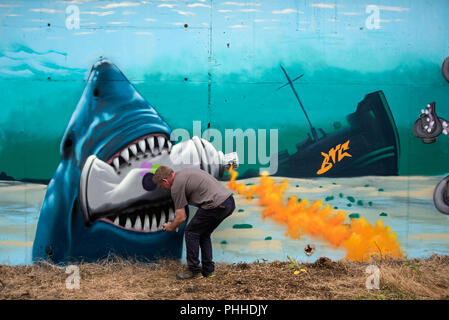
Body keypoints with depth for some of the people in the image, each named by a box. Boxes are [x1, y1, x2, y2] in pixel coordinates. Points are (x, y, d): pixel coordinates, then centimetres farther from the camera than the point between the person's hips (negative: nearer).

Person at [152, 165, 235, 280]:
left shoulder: (176, 186, -4)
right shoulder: (184, 172, 22)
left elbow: (181, 218, -1)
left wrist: (171, 227, 19)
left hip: (216, 205, -9)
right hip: (229, 201, 9)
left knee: (191, 232, 8)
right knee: (203, 234, 22)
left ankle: (194, 271, 15)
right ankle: (208, 270, 25)